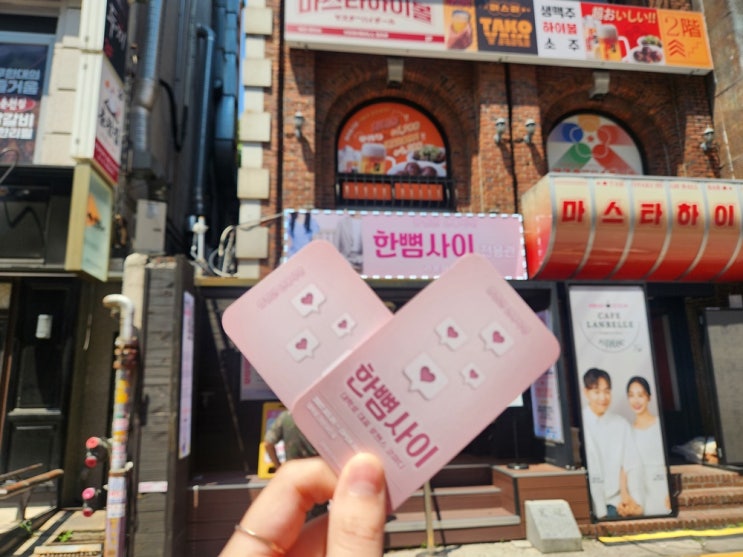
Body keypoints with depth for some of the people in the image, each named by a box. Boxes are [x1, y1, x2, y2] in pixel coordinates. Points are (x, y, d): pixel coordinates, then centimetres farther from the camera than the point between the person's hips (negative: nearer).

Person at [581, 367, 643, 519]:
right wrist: (600, 512, -11)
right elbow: (585, 471, -7)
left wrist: (632, 500, -10)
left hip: (616, 502, 3)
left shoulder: (621, 424, 6)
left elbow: (632, 466, 3)